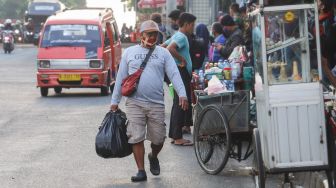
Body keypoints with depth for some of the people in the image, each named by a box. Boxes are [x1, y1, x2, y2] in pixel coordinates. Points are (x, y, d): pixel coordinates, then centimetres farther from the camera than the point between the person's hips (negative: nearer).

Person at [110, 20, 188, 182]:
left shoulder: (163, 53, 9)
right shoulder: (129, 52, 10)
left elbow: (174, 74, -1)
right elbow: (121, 78, 11)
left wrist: (182, 94, -16)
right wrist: (115, 100, 7)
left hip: (156, 103, 0)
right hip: (135, 103, 0)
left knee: (158, 138, 3)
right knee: (136, 138, -4)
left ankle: (153, 157, 34)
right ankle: (141, 171, 3)